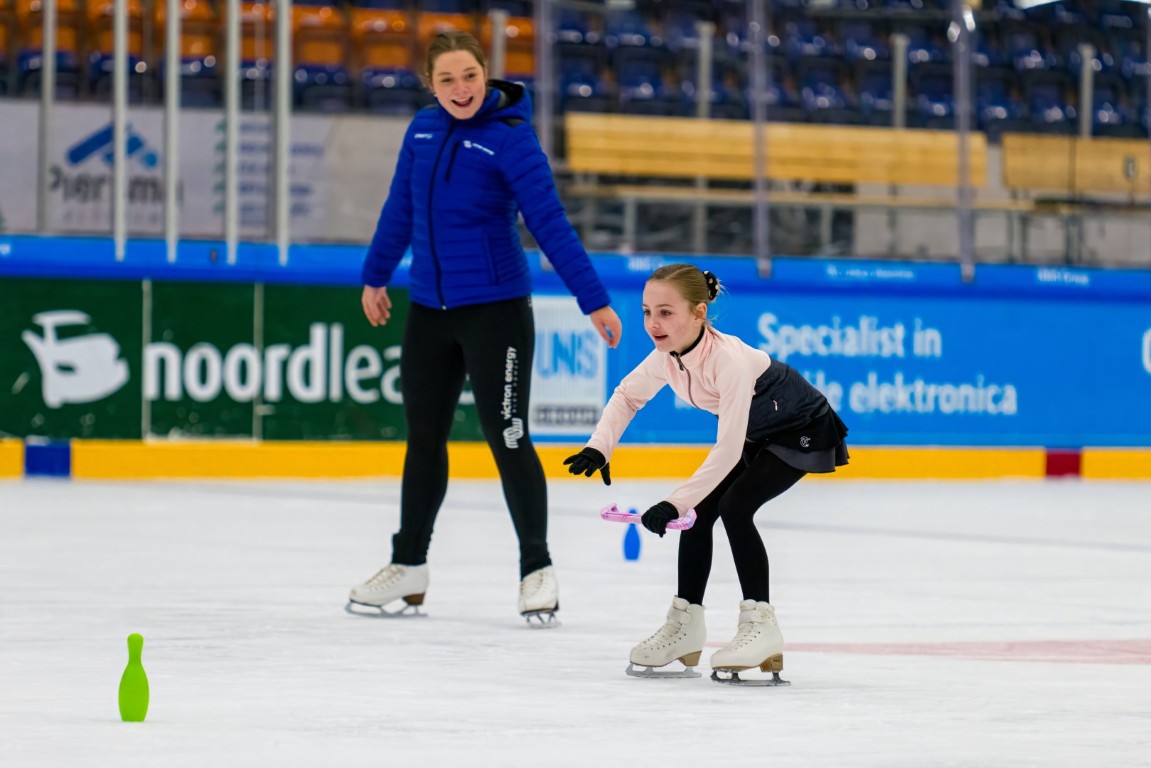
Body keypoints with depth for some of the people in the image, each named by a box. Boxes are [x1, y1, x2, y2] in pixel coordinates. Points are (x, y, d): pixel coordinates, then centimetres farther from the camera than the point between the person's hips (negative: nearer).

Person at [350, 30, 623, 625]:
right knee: (423, 437, 14)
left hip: (495, 309, -6)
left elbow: (550, 224, -15)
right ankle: (408, 567, 26)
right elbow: (400, 209, 16)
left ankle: (537, 570, 8)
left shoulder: (510, 137, -13)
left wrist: (594, 301, -18)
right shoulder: (423, 130, 3)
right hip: (429, 310, 6)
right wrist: (375, 276, 24)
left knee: (506, 439, -4)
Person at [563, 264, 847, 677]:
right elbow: (627, 395, 5)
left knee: (735, 506, -21)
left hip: (804, 432, -8)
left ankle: (760, 623, -13)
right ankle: (685, 623, 13)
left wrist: (675, 503, -38)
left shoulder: (730, 360, -38)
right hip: (755, 435, 8)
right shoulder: (667, 357, -15)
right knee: (700, 509, 1)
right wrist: (599, 448, -10)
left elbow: (727, 450, -38)